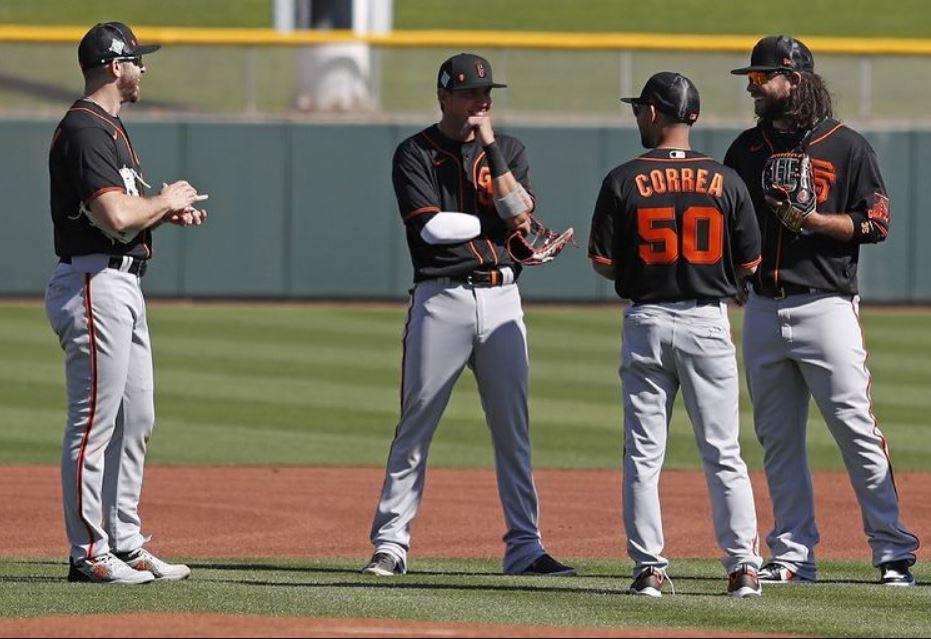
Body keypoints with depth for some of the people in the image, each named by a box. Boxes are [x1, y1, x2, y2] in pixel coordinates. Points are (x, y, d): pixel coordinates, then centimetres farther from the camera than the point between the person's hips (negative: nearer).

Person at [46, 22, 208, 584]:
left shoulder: (111, 129, 19)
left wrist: (167, 213, 7)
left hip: (124, 288, 11)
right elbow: (115, 217, -25)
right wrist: (166, 200, -9)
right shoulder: (85, 131, -15)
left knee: (135, 420, 14)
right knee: (94, 423, -7)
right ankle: (89, 554, -4)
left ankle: (125, 544, 20)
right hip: (94, 283, -11)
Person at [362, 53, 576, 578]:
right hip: (442, 298, -3)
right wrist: (495, 223, -5)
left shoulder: (508, 150, 12)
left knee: (514, 429, 3)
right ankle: (391, 543, 1)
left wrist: (490, 146, -6)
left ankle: (525, 546, 6)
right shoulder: (416, 154, 2)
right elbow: (430, 225, -11)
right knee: (416, 425, -3)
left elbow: (520, 210, -5)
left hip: (501, 298, 3)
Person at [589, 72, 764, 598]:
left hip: (646, 322, -1)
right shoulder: (724, 181, -2)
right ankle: (743, 567, 1)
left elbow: (603, 263, -5)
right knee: (723, 454, 5)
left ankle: (649, 567, 3)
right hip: (708, 322, 1)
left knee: (643, 454, 6)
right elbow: (749, 263, 1)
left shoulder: (624, 181, -6)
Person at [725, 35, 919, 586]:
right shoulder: (747, 148, 14)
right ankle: (794, 555, 12)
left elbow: (876, 224, -4)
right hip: (762, 309, 5)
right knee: (778, 438, 6)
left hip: (825, 307, -5)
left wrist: (810, 218, -16)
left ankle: (893, 552, -6)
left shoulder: (847, 147, -1)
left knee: (857, 431, -8)